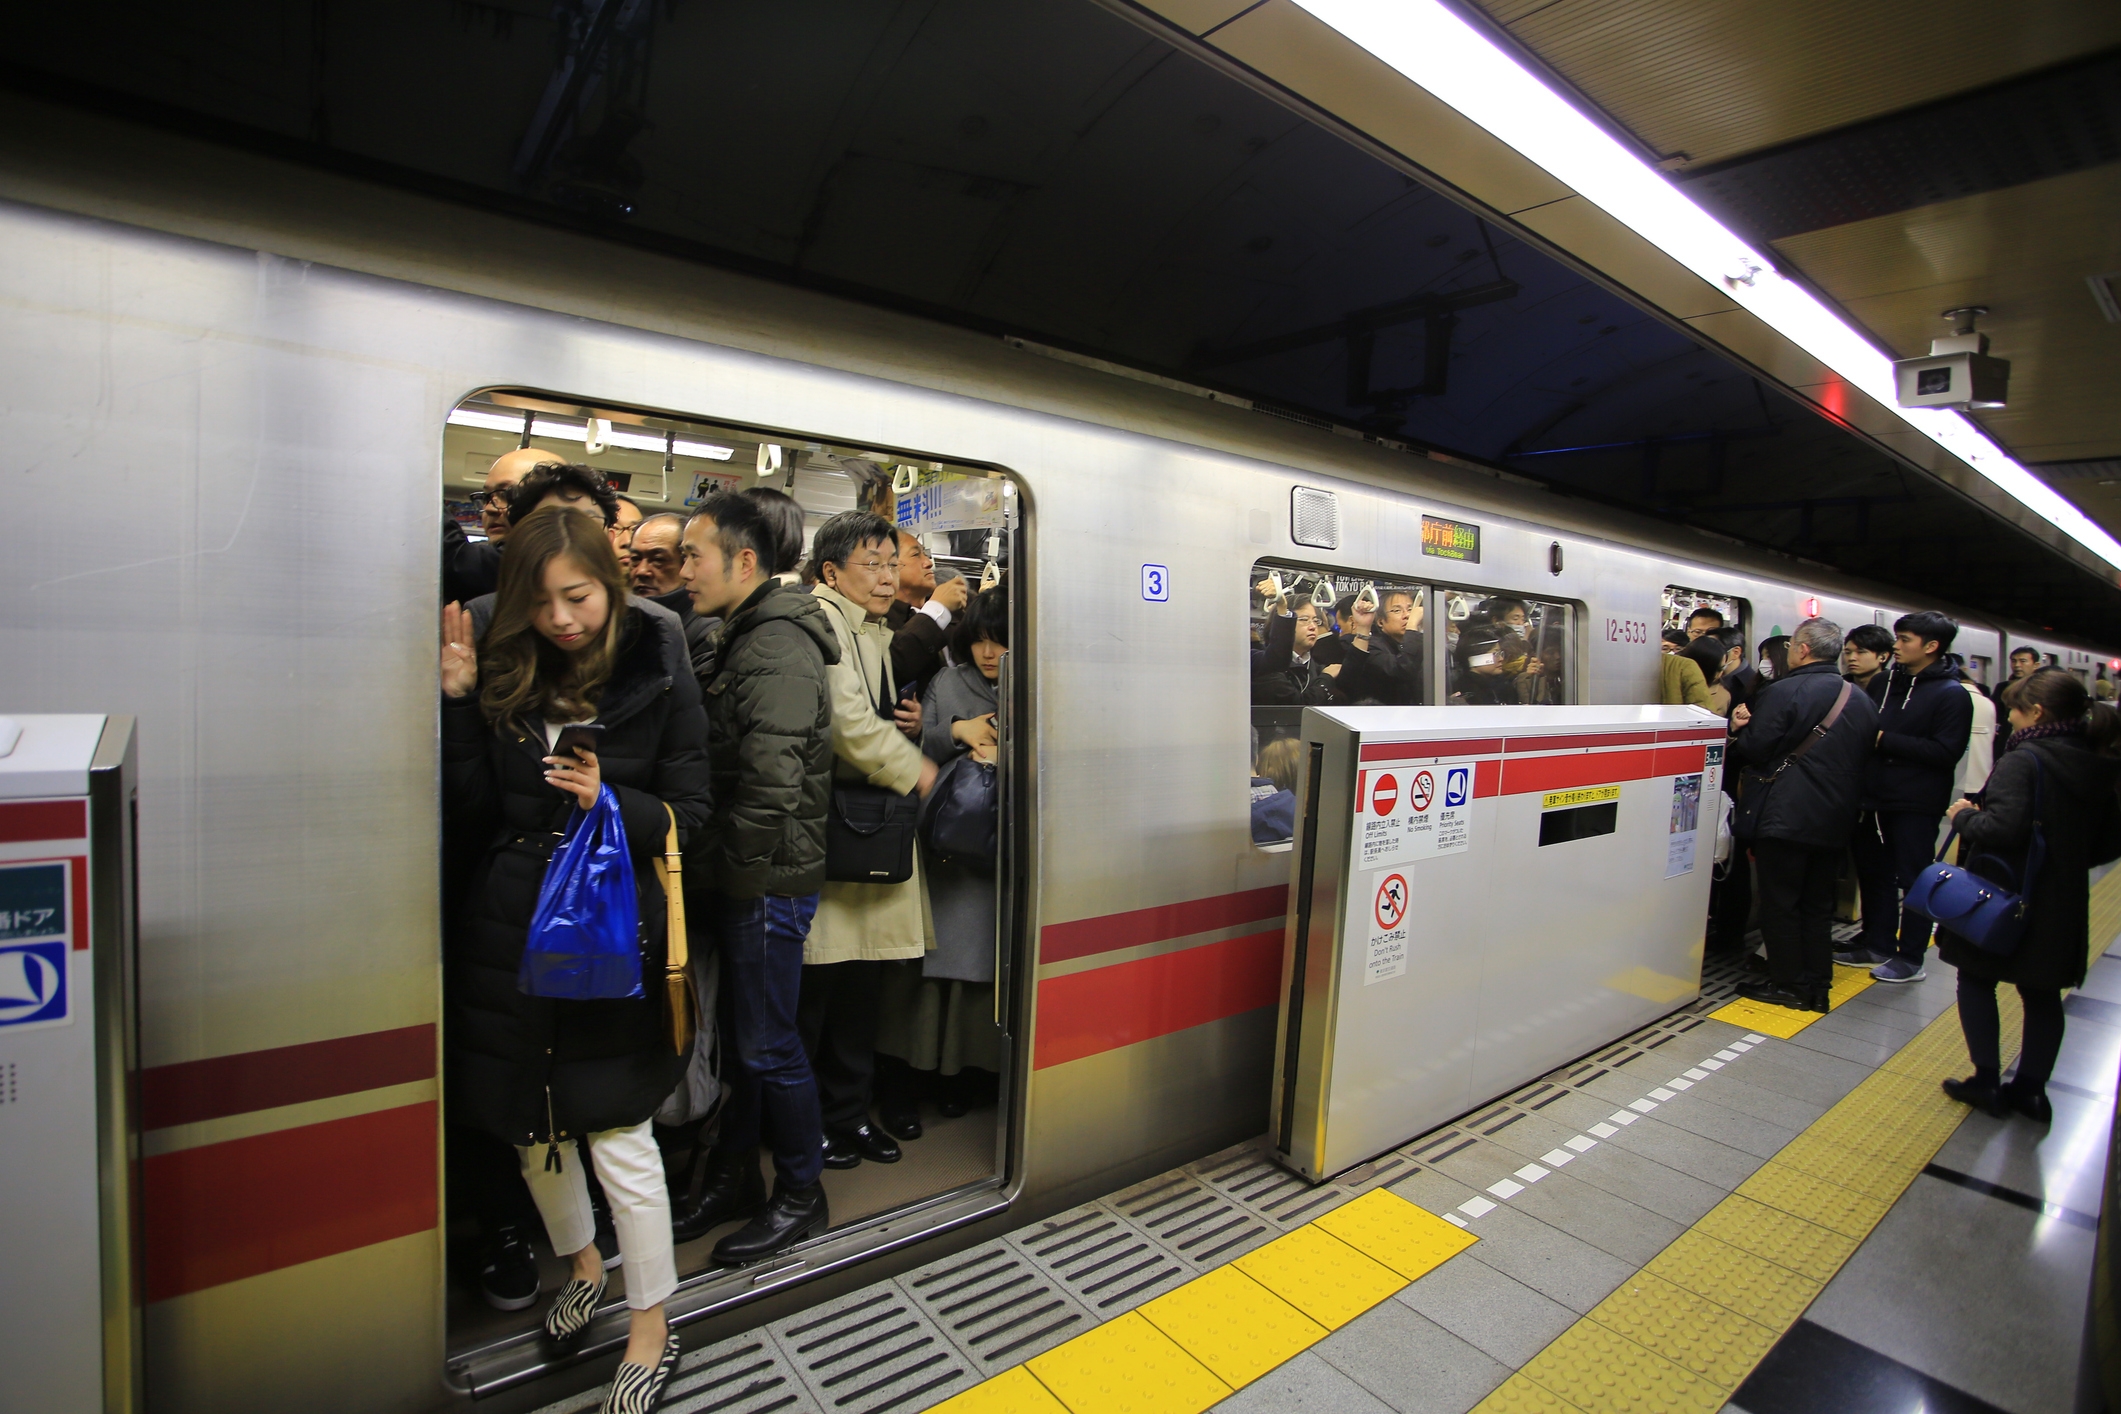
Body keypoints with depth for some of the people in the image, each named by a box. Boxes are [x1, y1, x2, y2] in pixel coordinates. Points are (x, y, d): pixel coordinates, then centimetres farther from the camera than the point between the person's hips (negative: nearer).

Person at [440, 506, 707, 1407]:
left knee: (618, 1136, 3)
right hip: (508, 929, 4)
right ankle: (583, 1265, 47)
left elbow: (689, 814, -6)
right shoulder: (502, 675, 3)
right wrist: (458, 702, -8)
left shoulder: (657, 675, -7)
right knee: (530, 1126, 19)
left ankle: (652, 1332, 25)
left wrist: (611, 800, -23)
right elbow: (469, 820, 0)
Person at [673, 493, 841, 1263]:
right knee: (740, 1033, 20)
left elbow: (770, 782, -26)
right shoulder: (746, 638, 14)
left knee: (769, 1046, 4)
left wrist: (728, 863, -13)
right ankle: (733, 1179, 37)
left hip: (769, 882, -9)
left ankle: (801, 1196, 24)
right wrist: (714, 869, 13)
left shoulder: (776, 648, -18)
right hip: (742, 881, 9)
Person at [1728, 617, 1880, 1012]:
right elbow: (1866, 758, 16)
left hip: (1785, 816, -7)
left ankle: (1788, 985, 10)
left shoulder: (1783, 692, -15)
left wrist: (1739, 727, 4)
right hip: (1835, 821, 7)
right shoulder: (1863, 701, 8)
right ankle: (1817, 987, 21)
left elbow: (1752, 750, -14)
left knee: (1780, 904, 3)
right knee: (1818, 904, 15)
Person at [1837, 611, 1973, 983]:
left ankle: (1910, 957, 15)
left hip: (1916, 804, -6)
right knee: (1873, 873, 14)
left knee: (1913, 880, 4)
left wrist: (1884, 740, -18)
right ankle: (1878, 944, 27)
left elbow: (1945, 753, -17)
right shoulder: (1883, 682, 8)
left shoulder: (1952, 695, -9)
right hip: (1874, 797, 6)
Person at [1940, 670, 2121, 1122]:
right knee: (2043, 993, 15)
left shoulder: (2021, 762, -19)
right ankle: (2031, 1088, 22)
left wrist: (1964, 817, -10)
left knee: (1976, 981, 9)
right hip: (2061, 904, 7)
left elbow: (2003, 828, -28)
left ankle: (1987, 1082, 12)